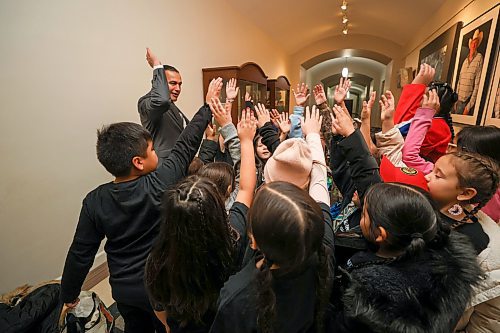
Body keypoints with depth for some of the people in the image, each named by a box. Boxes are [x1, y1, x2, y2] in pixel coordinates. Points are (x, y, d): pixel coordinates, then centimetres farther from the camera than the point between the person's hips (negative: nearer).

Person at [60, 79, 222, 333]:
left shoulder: (94, 202, -17)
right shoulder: (161, 184, -27)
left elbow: (80, 254, -8)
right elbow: (187, 144, -17)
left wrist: (69, 295, 10)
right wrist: (208, 105, -4)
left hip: (123, 291, 3)